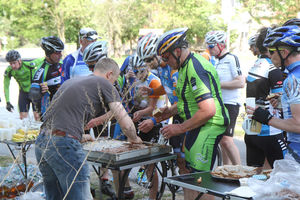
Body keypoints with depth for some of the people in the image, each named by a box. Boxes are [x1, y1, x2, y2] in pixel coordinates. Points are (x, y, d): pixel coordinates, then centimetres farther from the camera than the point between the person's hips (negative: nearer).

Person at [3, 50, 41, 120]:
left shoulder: (29, 64, -29)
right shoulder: (8, 71, -19)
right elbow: (6, 87, -9)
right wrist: (7, 102, -14)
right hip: (23, 92, 3)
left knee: (37, 116, -7)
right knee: (23, 117, -3)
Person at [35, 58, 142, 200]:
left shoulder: (70, 81, 25)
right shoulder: (104, 84, 5)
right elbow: (126, 124, 0)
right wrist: (133, 139, 21)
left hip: (41, 141, 8)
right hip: (64, 145, -8)